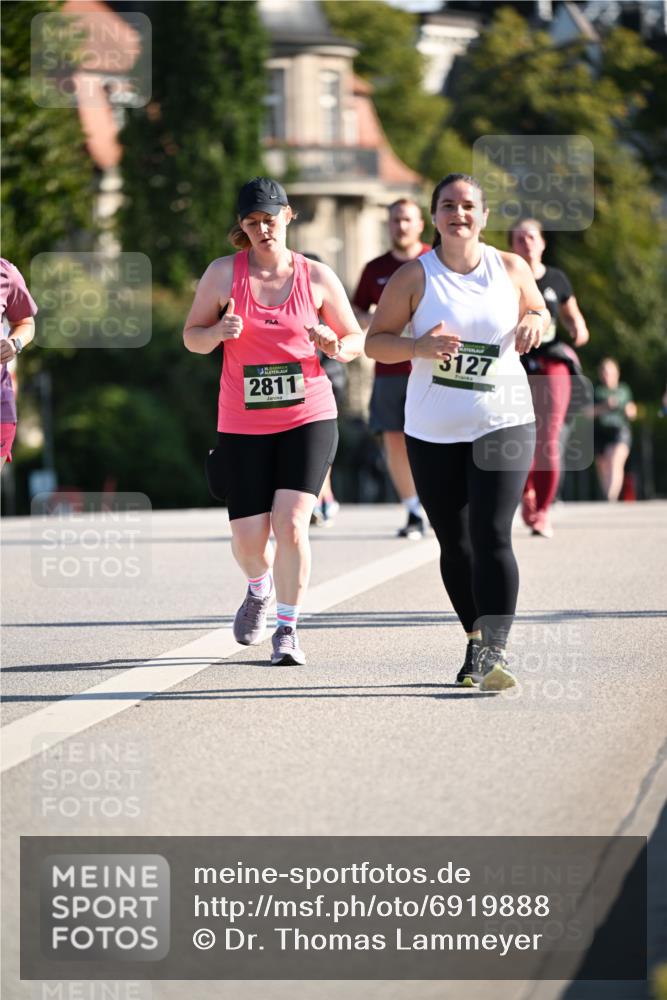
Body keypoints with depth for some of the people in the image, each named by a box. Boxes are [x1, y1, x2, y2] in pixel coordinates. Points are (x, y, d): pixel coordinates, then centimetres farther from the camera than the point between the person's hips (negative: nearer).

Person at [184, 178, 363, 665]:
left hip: (308, 420, -1)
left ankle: (288, 629, -2)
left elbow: (357, 340, 9)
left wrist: (336, 347, -13)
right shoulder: (224, 273, -1)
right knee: (249, 541, 2)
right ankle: (259, 589, 38)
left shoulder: (317, 277, 0)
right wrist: (219, 331, -15)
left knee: (291, 525, -17)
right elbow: (192, 336, 6)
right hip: (243, 425, 1)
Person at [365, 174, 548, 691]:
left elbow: (539, 312, 18)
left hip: (503, 423, -1)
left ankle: (495, 654, -20)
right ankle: (476, 643, 27)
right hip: (434, 432, 1)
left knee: (492, 537, -15)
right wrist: (420, 347, -21)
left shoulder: (511, 269, 1)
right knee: (455, 545, 9)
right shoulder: (415, 276, -4)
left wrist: (535, 323, -7)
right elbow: (375, 341, -2)